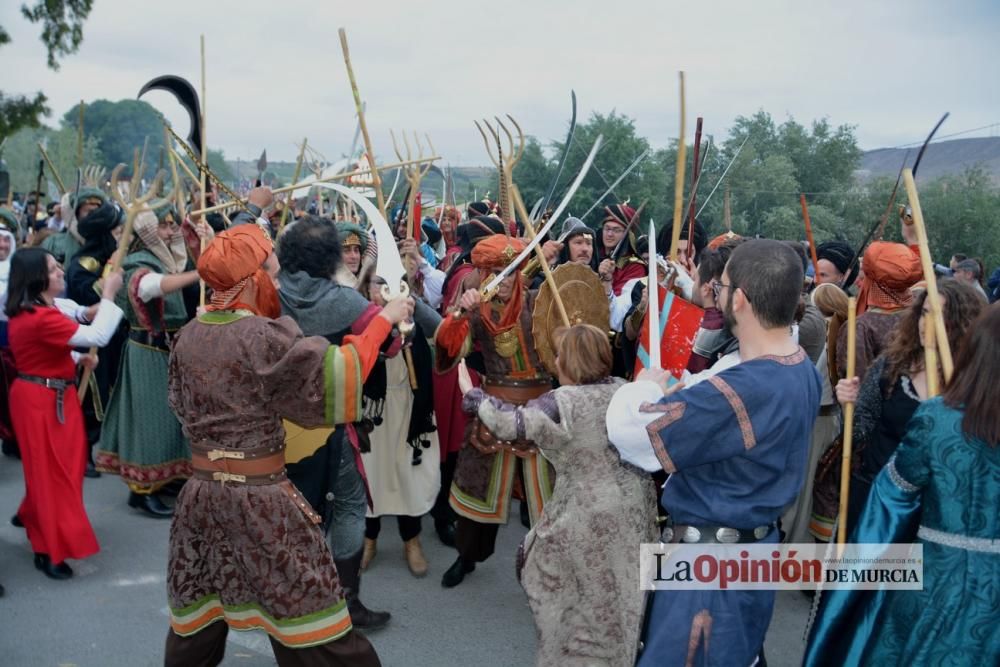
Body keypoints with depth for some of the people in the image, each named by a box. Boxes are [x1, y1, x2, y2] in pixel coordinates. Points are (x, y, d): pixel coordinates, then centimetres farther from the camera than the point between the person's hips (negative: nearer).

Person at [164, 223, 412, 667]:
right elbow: (332, 374, -18)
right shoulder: (263, 336, -16)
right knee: (305, 614, 4)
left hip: (203, 491, 7)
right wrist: (383, 321, -10)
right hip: (259, 496, -6)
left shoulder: (188, 336, 5)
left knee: (197, 617, 21)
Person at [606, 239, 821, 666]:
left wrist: (647, 388, -7)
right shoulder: (802, 370, -1)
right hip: (757, 544, 9)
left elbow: (630, 432, -26)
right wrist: (677, 402, 3)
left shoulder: (739, 391, -33)